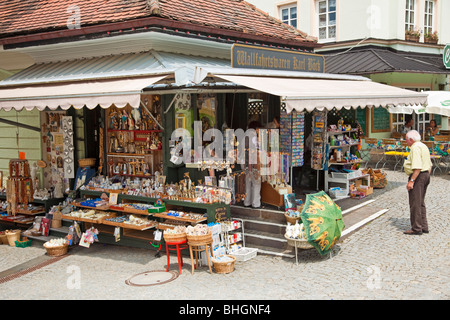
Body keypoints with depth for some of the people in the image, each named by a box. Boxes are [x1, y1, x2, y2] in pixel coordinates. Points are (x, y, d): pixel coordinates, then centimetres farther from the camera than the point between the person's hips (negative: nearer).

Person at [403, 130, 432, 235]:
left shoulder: (415, 148, -17)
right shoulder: (424, 146, 16)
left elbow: (417, 167, -25)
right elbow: (429, 165, 19)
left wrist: (411, 181, -25)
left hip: (417, 176, -10)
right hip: (425, 175, 10)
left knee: (415, 204, -4)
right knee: (421, 203, 17)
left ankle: (416, 228, 0)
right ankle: (424, 226, 21)